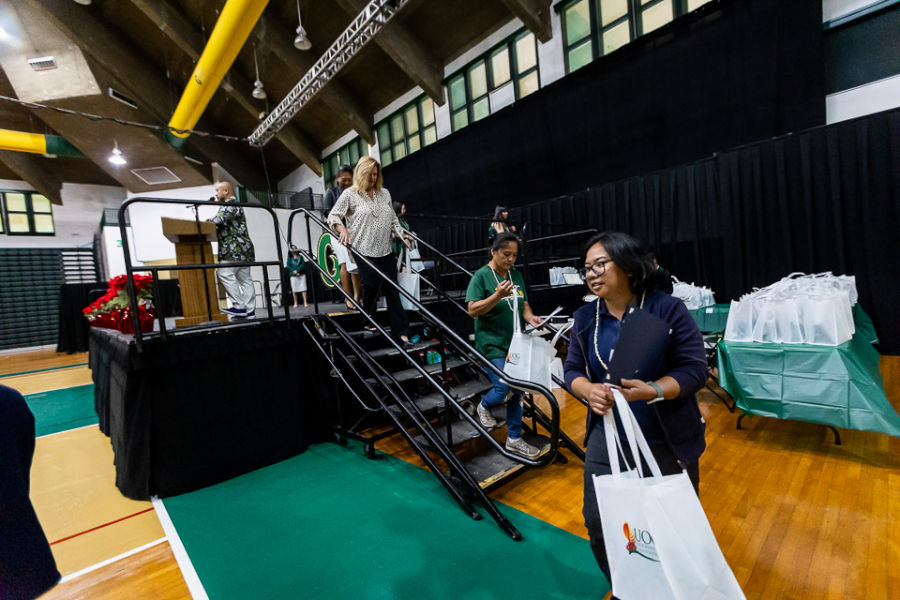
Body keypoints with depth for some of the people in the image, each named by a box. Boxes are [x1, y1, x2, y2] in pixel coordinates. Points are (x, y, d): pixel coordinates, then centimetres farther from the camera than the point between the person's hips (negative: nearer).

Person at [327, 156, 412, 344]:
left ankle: (400, 331, 6)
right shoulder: (350, 194, 1)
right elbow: (333, 216, 2)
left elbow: (393, 219, 20)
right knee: (371, 288, -2)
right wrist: (342, 229, -17)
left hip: (386, 251, 4)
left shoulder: (384, 193, 15)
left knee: (392, 289, 2)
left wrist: (402, 235, 8)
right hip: (365, 251, -4)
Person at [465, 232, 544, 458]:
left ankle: (514, 439, 26)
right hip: (492, 344, -6)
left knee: (517, 391, 10)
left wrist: (530, 318, -6)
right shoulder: (481, 276, -10)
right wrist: (497, 296, -27)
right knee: (504, 389, -10)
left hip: (515, 343, 6)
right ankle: (484, 406, 27)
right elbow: (472, 310, -15)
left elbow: (523, 305, 15)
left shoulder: (516, 275, 9)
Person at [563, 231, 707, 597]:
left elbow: (694, 369, -13)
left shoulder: (667, 309, -11)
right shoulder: (585, 318, 0)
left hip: (667, 443, -2)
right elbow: (573, 370, 2)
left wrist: (652, 391, -31)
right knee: (599, 524, 9)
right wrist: (589, 390, -21)